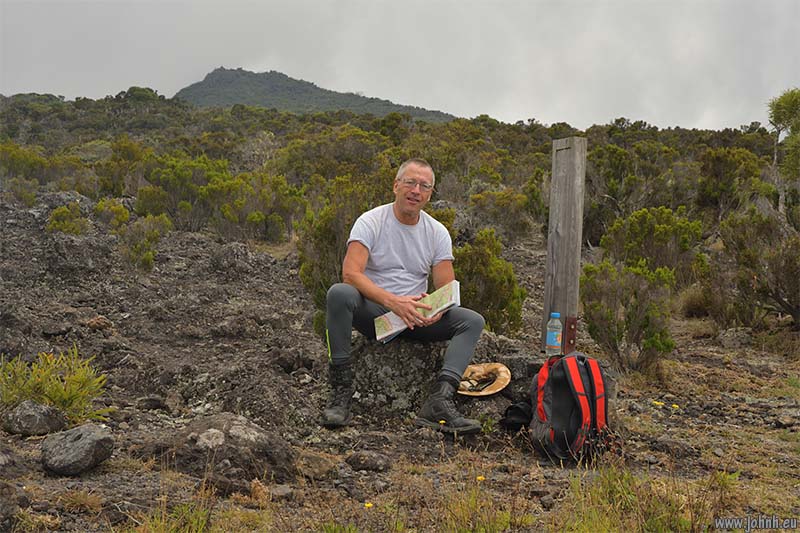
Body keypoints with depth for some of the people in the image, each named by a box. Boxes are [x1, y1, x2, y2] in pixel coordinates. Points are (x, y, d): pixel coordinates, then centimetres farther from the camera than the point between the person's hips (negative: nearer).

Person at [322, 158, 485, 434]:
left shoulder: (438, 232, 5)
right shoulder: (370, 222, -7)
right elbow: (350, 273, -21)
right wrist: (393, 302, -35)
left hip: (415, 316, 4)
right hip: (373, 311, -4)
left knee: (472, 321, -17)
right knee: (339, 293, -35)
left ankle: (439, 402, -32)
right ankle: (341, 389, -27)